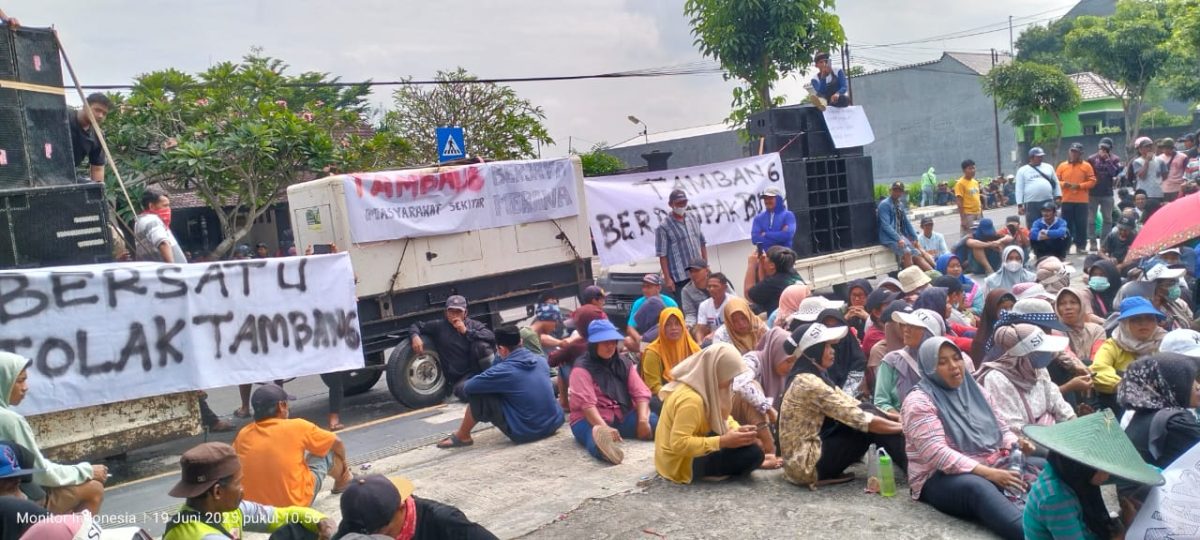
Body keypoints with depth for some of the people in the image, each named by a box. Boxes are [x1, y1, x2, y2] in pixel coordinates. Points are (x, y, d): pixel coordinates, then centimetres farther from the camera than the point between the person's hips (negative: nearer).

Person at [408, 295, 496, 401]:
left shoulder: (474, 324, 3)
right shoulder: (439, 326, 3)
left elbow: (491, 337, -14)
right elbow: (416, 325, 11)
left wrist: (466, 331, -18)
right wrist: (415, 337, -12)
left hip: (479, 370, 0)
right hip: (460, 379, 0)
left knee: (481, 344, -28)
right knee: (462, 390, -36)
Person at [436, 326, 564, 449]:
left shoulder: (504, 371, -15)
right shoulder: (540, 359, 2)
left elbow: (467, 387, -6)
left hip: (525, 433, -6)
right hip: (554, 424, 6)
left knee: (477, 396, -2)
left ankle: (462, 437, 16)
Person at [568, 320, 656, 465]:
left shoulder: (624, 364, 12)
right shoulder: (582, 369, -6)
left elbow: (641, 393, 3)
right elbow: (586, 403, -19)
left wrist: (643, 420, -16)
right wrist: (605, 428, -35)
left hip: (623, 417, 9)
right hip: (590, 420, -9)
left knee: (654, 422, -20)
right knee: (597, 437, -45)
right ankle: (604, 447, -75)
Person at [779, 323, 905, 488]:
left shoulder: (815, 377, 10)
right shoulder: (809, 383, -21)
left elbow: (855, 409, 7)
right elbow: (861, 419, -21)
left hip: (810, 452, 9)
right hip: (807, 464, -9)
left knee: (868, 411, 5)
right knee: (869, 427, -11)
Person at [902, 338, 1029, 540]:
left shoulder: (974, 390, 14)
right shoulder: (919, 402, -8)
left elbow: (1002, 429, 17)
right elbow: (937, 454, -18)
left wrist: (1017, 446, -8)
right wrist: (988, 473, -26)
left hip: (993, 468, 8)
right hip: (942, 478, -8)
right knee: (979, 487, -38)